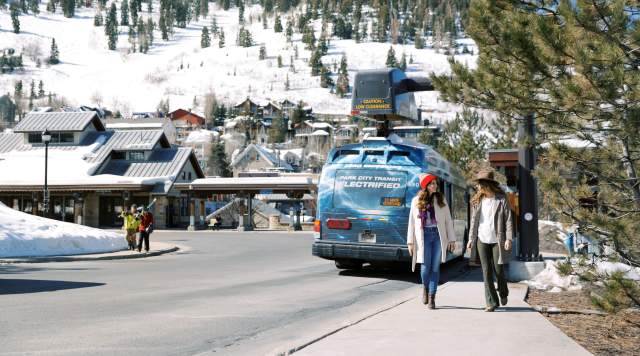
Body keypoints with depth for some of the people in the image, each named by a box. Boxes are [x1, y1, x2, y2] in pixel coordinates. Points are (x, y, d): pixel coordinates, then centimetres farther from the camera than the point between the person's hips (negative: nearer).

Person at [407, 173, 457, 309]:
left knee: (435, 267, -2)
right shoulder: (416, 201, 6)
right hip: (423, 236, -1)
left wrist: (451, 239, 3)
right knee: (425, 266, -6)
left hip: (438, 236, 1)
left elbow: (448, 221, 8)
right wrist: (410, 241, 1)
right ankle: (425, 287, 26)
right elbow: (412, 222, 6)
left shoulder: (441, 200, 8)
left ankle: (431, 298, 3)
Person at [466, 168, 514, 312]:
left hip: (497, 240, -3)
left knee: (498, 269, 2)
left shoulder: (501, 199, -3)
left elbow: (508, 220, -4)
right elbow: (474, 220, 12)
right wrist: (471, 238, 8)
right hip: (482, 240, 3)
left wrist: (509, 238, -11)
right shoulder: (477, 200, 8)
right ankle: (492, 302, 4)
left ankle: (503, 293, 31)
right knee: (486, 271, -1)